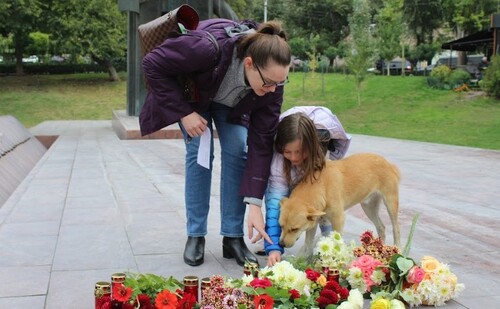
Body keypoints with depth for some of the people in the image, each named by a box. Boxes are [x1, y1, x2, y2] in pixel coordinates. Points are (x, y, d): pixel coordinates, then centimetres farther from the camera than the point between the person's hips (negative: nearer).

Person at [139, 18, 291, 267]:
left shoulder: (272, 79, -31)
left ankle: (233, 237, -4)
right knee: (200, 150, -15)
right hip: (191, 91, -2)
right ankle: (195, 236, -3)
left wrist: (255, 203, -29)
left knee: (237, 150, -13)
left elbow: (261, 141, -27)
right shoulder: (208, 47, -45)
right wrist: (184, 113, -31)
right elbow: (153, 64, -30)